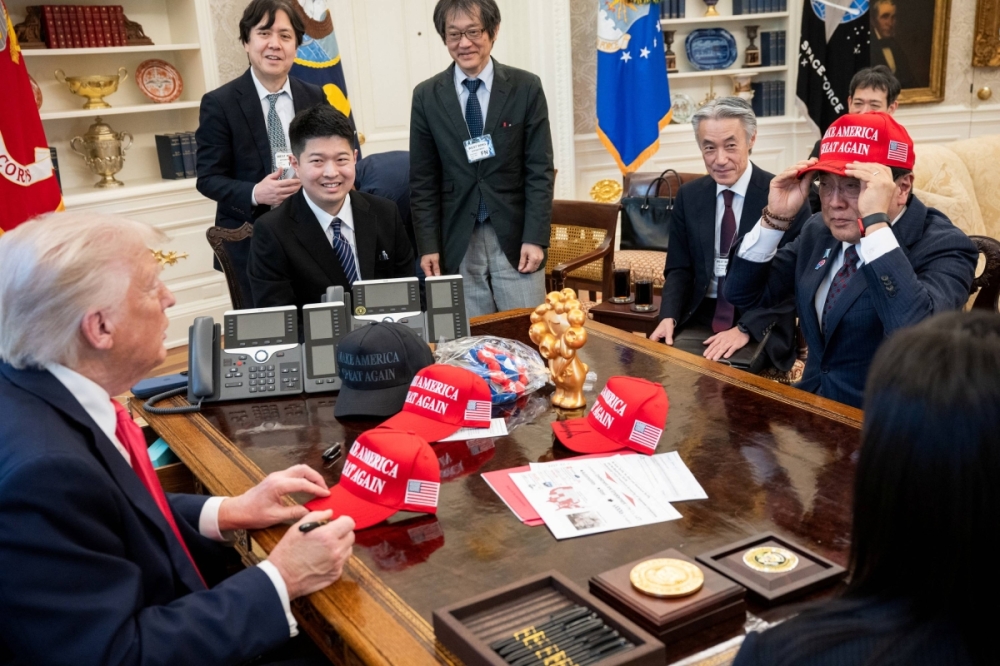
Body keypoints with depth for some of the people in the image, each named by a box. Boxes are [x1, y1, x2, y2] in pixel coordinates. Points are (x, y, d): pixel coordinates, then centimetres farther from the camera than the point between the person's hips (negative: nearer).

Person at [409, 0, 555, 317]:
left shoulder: (526, 87, 0)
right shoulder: (427, 96, 4)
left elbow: (540, 170, -1)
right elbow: (423, 180, 5)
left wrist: (535, 238, -8)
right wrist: (428, 245, -2)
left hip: (515, 237, 0)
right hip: (457, 242, 1)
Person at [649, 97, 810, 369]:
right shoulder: (688, 196, 5)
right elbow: (679, 269, 10)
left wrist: (745, 328, -20)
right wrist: (669, 317, -10)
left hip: (761, 325, -3)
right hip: (701, 318, 4)